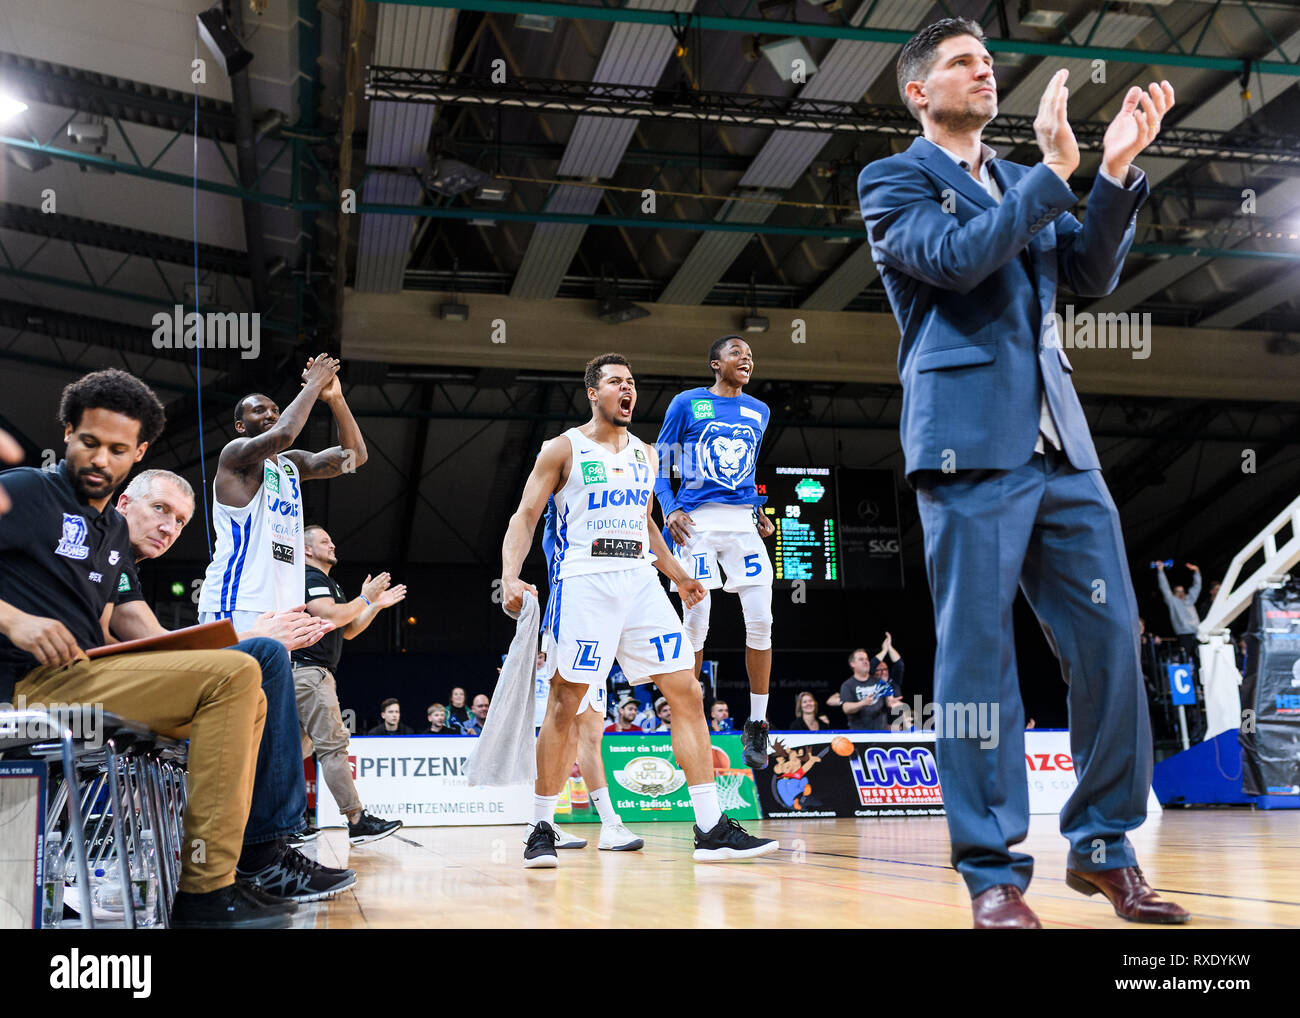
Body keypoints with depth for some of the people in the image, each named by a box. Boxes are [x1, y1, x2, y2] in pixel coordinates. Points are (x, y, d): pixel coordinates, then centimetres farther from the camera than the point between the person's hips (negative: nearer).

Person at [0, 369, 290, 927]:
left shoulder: (115, 530, 24)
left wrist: (166, 660, 6)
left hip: (88, 673, 9)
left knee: (247, 700, 8)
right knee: (235, 672, -21)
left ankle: (215, 872, -3)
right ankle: (205, 891, -24)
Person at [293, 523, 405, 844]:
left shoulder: (329, 583, 25)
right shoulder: (309, 578, -7)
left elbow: (348, 630, 26)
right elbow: (331, 616, -21)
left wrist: (377, 605, 17)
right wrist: (365, 597, -9)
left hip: (316, 673, 11)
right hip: (308, 670, -11)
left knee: (299, 746, 11)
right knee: (333, 744, -13)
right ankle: (358, 821, -15)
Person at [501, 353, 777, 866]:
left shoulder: (645, 454, 19)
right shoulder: (564, 449, 3)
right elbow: (526, 516, -1)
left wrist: (677, 576, 26)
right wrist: (510, 576, -16)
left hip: (640, 582, 5)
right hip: (584, 582, -5)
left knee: (688, 695, -3)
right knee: (565, 704, -4)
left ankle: (711, 829, -1)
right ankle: (541, 828, 9)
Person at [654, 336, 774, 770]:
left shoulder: (758, 411, 16)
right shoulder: (687, 404, 3)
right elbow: (660, 465, 5)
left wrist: (759, 512, 10)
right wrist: (670, 511, -10)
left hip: (743, 521, 4)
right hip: (697, 521, -3)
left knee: (760, 620, -5)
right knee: (695, 622, -4)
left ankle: (757, 726, 5)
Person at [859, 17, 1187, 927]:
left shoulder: (1022, 187, 24)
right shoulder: (894, 181, 7)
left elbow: (1095, 273, 12)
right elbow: (954, 257, -11)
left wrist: (1117, 170, 1)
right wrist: (1056, 171, -10)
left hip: (1060, 443, 6)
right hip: (971, 441, -6)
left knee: (1111, 641, 2)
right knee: (979, 650, -6)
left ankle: (1104, 847, 16)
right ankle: (993, 871, 1)